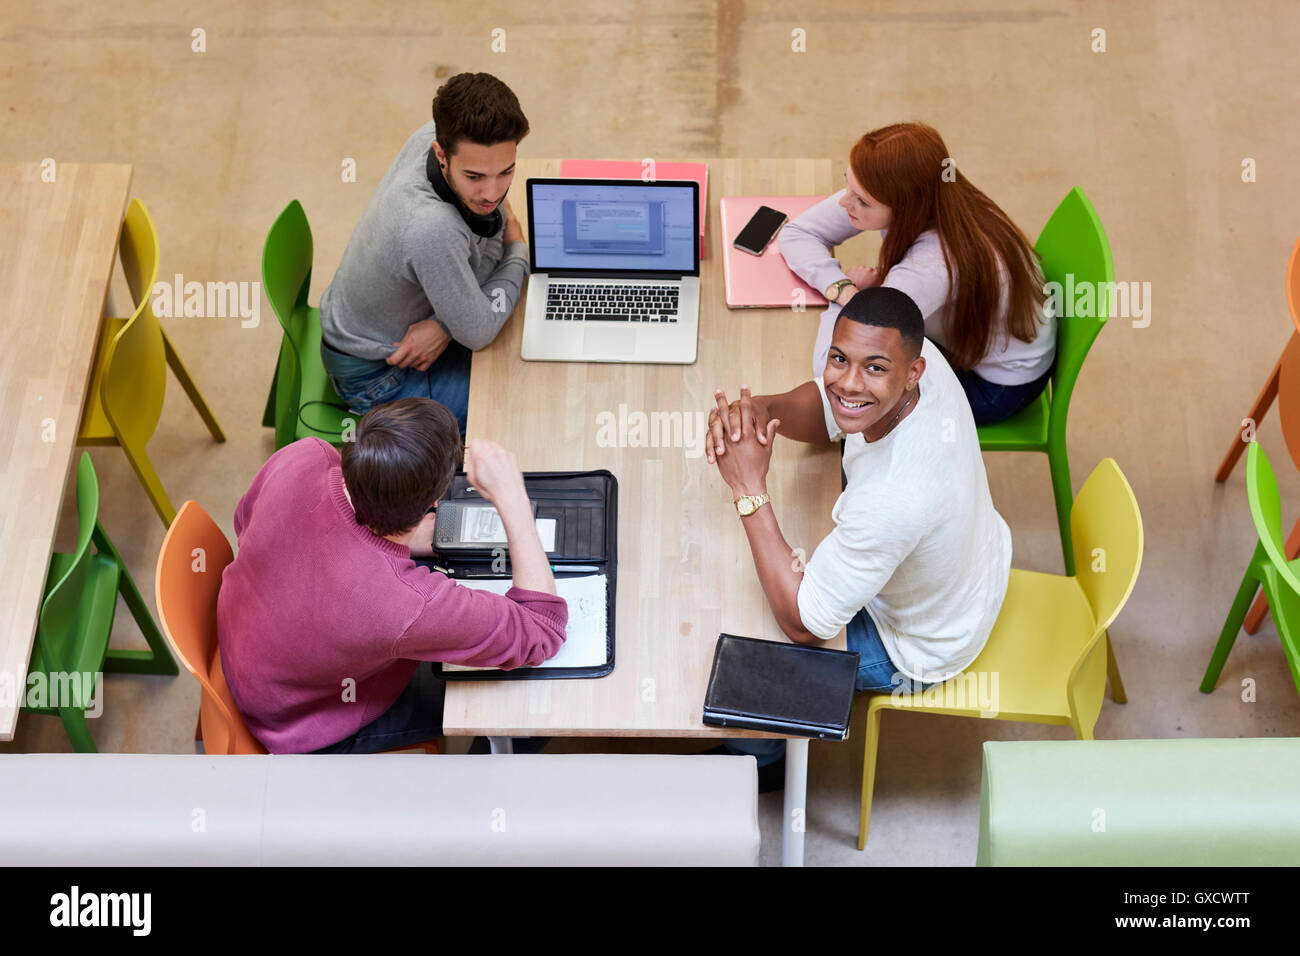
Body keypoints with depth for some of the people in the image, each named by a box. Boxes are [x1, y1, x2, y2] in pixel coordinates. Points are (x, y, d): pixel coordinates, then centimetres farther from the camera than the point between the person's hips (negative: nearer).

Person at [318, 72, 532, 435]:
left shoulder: (439, 133, -20)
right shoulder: (432, 228, -43)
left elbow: (493, 237, -5)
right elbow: (478, 333, -28)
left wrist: (444, 323, -21)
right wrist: (519, 253, -12)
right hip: (374, 375, -7)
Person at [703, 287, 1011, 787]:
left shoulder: (892, 501, -47)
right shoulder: (926, 359, -26)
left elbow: (803, 625, -34)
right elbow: (824, 411, -6)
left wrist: (749, 489, -38)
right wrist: (760, 409, -29)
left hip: (915, 650, -7)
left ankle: (758, 760, 40)